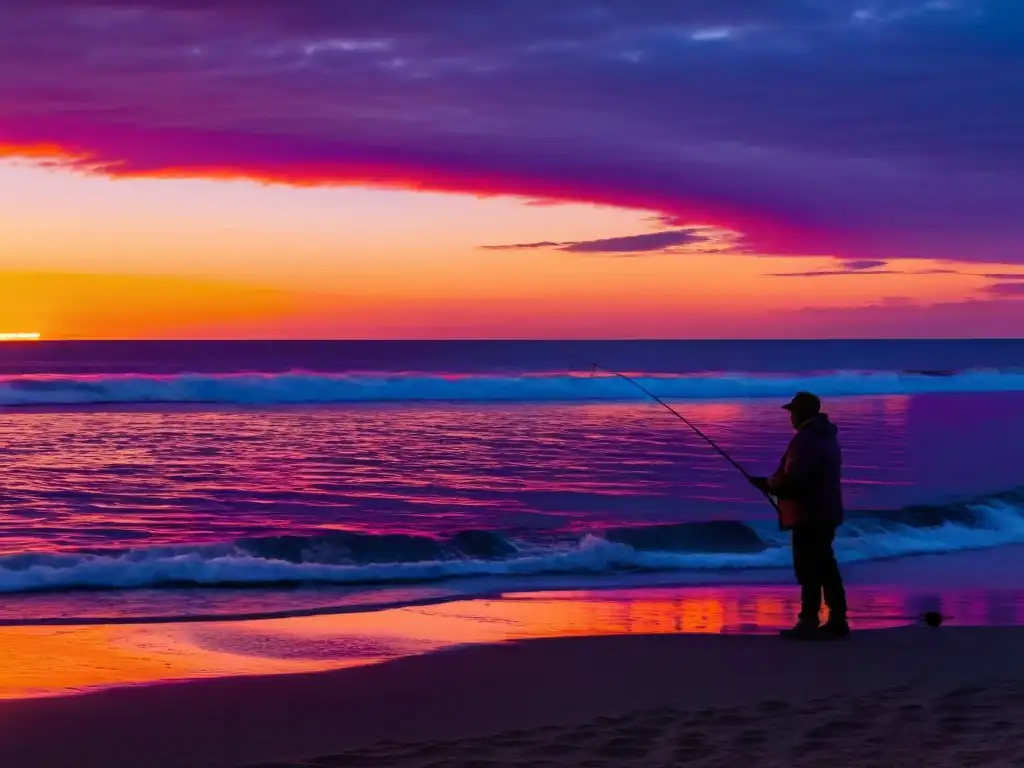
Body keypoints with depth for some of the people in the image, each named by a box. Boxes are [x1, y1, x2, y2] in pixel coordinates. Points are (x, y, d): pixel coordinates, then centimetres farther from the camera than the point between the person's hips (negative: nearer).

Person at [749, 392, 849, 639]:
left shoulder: (805, 440, -18)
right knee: (825, 567, 13)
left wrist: (768, 484, -6)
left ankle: (809, 623, -7)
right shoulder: (825, 436, 15)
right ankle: (837, 621, 15)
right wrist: (773, 483, 17)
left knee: (809, 569, -7)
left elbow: (793, 480, -23)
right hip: (825, 512, 10)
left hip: (809, 515, -10)